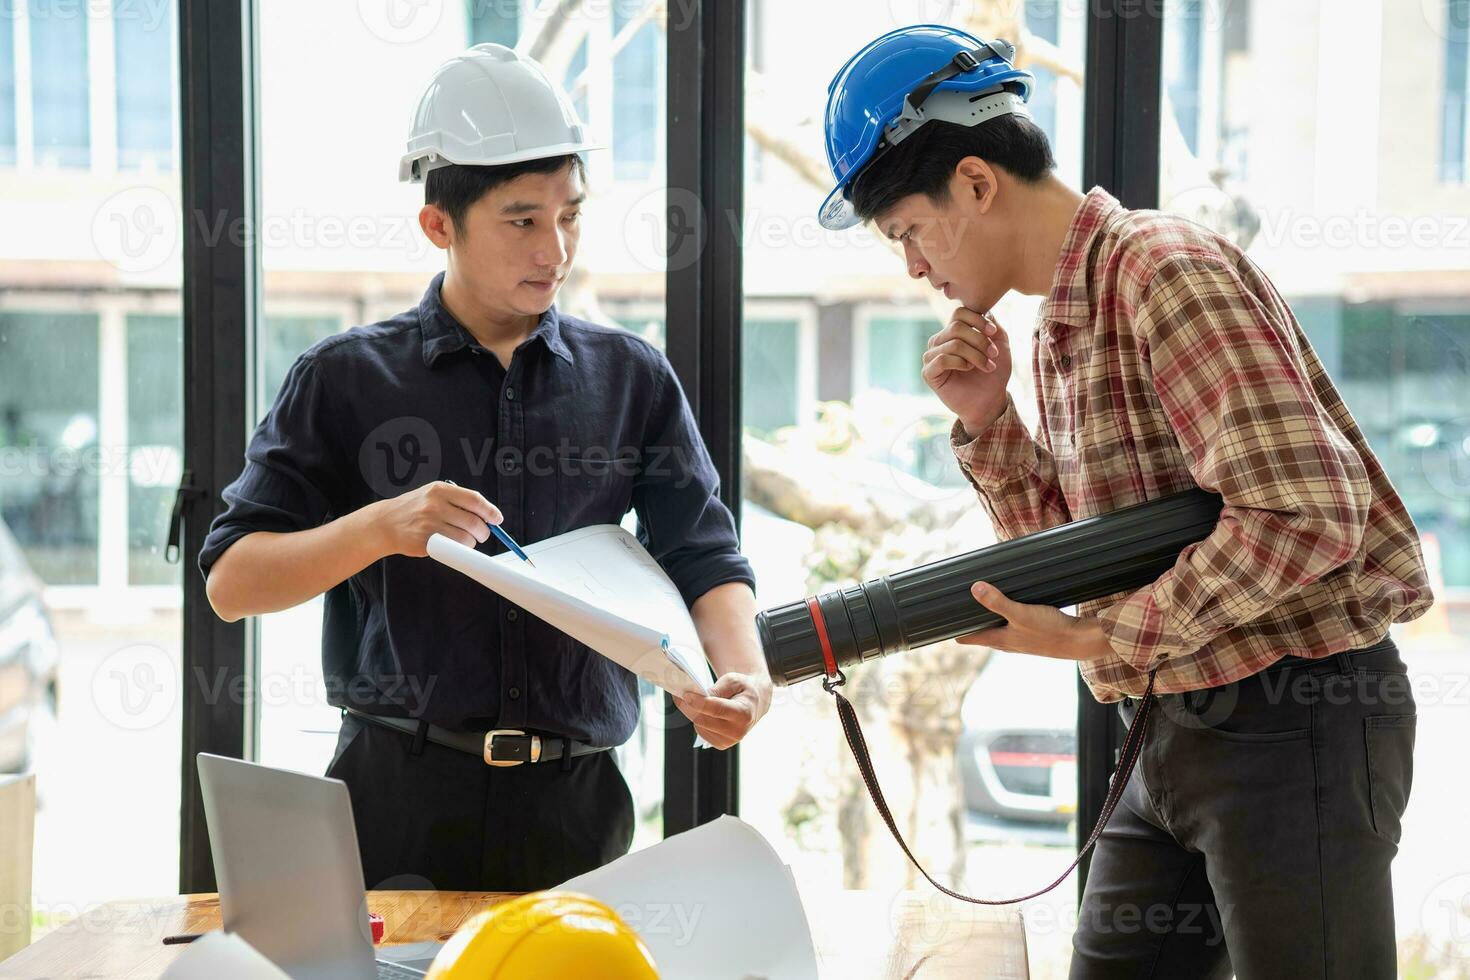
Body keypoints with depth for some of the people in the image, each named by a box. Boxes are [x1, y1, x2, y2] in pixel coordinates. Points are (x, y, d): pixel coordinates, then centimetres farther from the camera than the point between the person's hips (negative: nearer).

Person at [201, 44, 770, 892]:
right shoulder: (347, 379, 3)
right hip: (400, 793, -1)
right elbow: (232, 583, -1)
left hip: (576, 800, 2)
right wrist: (377, 528, -18)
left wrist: (743, 673, -17)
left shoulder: (633, 380, 10)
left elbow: (704, 559, 4)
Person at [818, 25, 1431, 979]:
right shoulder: (1060, 332, 13)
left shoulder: (1167, 268, -16)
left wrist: (1099, 641, -19)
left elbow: (1304, 517, -25)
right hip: (1183, 724, 9)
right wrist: (988, 420, 1)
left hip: (1296, 718, -9)